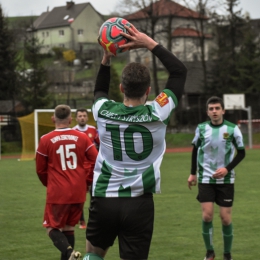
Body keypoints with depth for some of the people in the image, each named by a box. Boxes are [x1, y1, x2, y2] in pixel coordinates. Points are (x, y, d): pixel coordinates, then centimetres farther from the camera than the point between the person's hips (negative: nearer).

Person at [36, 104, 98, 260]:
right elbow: (96, 162, -1)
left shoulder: (46, 140, -5)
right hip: (79, 192, 3)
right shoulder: (82, 138, 0)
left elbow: (41, 170, 4)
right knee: (68, 227, 18)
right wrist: (86, 181, 15)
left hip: (57, 194, -3)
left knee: (53, 228, 7)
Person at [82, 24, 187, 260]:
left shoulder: (103, 112, -6)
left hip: (104, 199, 2)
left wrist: (106, 57, 18)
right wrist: (150, 43, 2)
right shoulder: (158, 114, -11)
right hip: (139, 204, -2)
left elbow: (99, 90, 22)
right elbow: (180, 70, 2)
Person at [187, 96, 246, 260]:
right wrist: (193, 173, 11)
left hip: (225, 179, -1)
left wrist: (227, 168, -13)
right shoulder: (201, 128, -3)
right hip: (206, 178, 1)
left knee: (226, 217, -1)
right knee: (207, 215, -10)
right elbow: (195, 149, 12)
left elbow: (241, 153, 0)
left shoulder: (232, 129, -9)